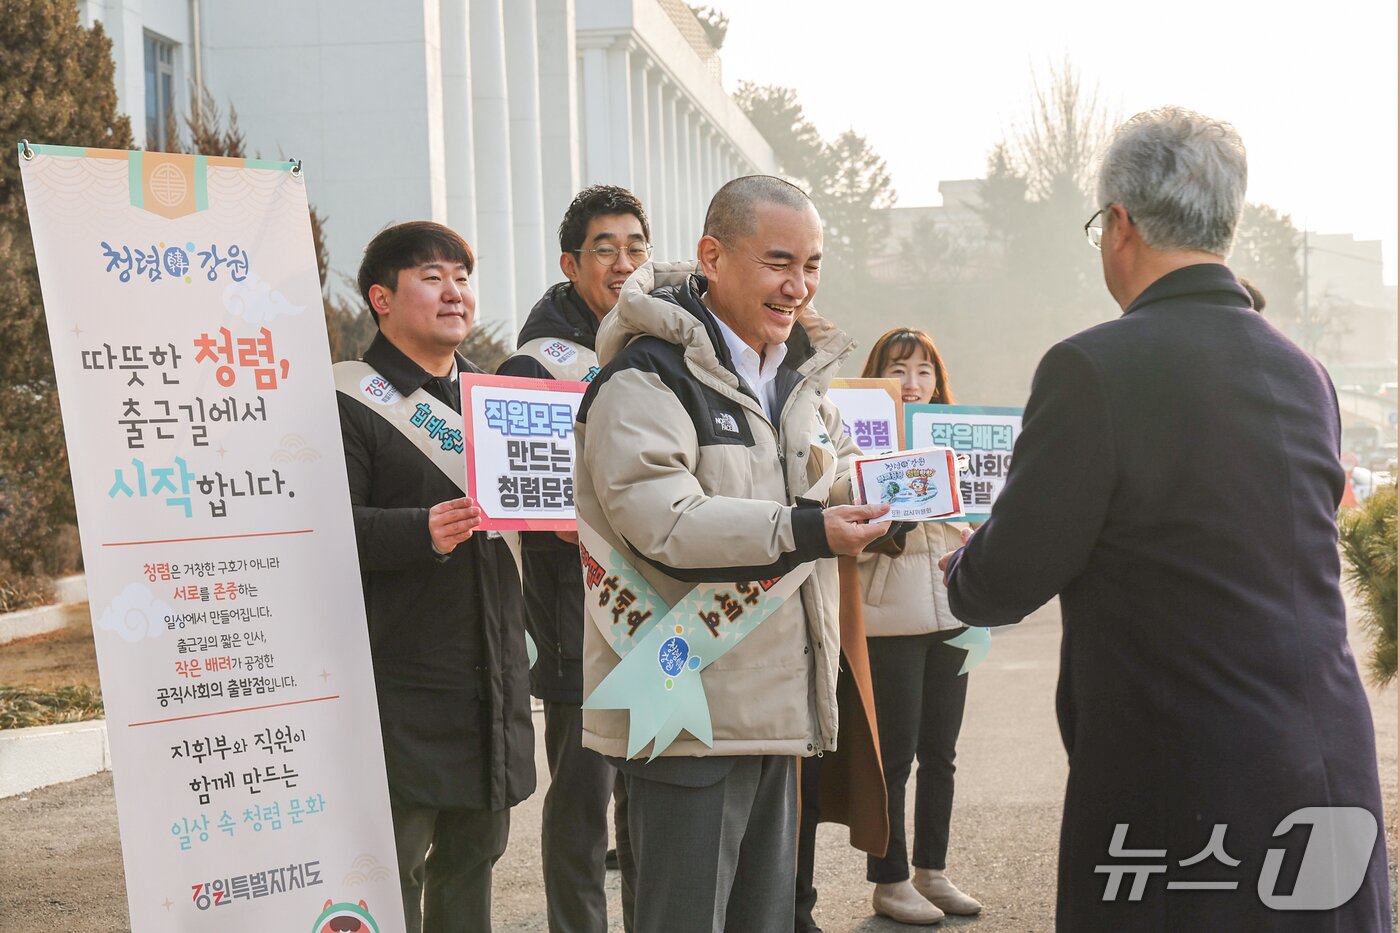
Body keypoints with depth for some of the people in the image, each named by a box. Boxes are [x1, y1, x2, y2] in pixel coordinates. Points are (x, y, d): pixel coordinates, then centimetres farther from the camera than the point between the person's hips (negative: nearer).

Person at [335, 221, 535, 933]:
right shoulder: (350, 401, -6)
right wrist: (421, 532, -29)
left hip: (492, 672, 7)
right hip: (402, 679, -7)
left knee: (475, 849, 14)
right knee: (397, 858, -5)